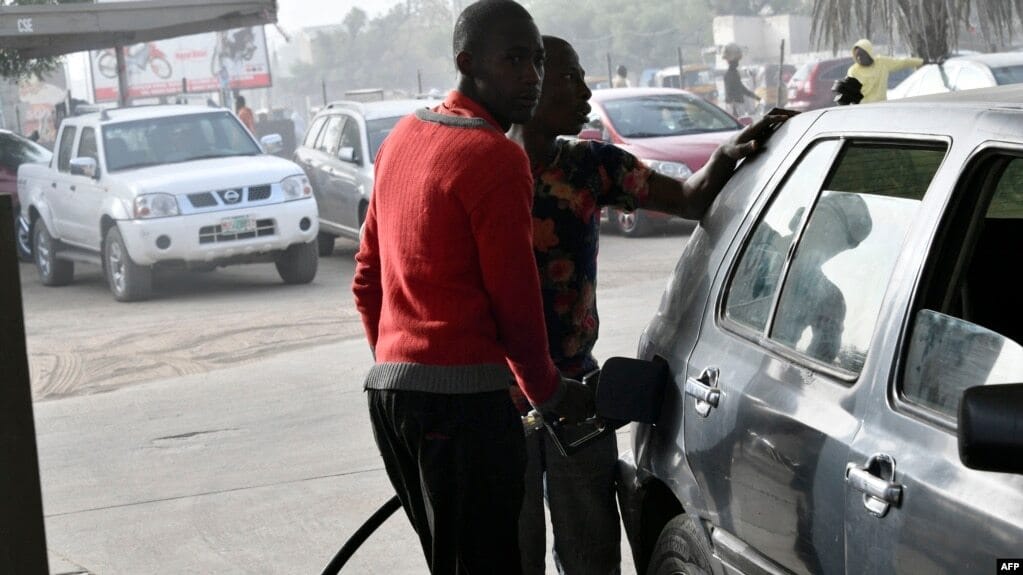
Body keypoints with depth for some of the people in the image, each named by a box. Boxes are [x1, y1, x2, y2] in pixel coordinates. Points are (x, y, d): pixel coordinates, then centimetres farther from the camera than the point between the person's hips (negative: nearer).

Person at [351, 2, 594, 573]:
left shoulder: (404, 138, 13)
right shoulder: (496, 157, -14)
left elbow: (368, 277, 19)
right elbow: (515, 300, -12)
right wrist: (548, 391, 3)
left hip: (390, 383, 9)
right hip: (463, 394, -9)